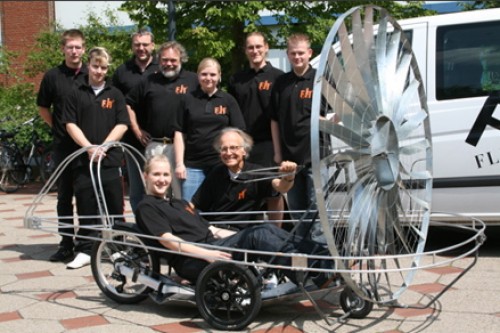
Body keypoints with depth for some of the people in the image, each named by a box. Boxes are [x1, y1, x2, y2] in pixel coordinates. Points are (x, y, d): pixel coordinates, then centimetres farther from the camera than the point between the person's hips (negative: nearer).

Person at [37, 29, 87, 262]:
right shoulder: (52, 76, 2)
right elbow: (43, 108, 13)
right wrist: (58, 128, 5)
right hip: (63, 145, 1)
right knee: (64, 195, 6)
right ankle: (66, 244, 13)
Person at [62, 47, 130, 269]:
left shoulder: (115, 95, 9)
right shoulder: (76, 94, 9)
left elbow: (122, 125, 2)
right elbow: (70, 124, 3)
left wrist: (103, 146, -10)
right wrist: (88, 147, -10)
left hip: (110, 159, 0)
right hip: (83, 158, 0)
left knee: (114, 206, 1)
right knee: (86, 207, 2)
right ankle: (84, 251, 9)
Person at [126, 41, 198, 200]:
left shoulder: (193, 80, 3)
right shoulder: (149, 81, 13)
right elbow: (129, 103, 21)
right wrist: (136, 129, 13)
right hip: (154, 145, 3)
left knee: (183, 194, -2)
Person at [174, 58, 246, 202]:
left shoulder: (228, 100, 6)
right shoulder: (188, 100, 7)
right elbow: (180, 133, 7)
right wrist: (179, 163, 0)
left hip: (222, 164, 0)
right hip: (193, 166, 0)